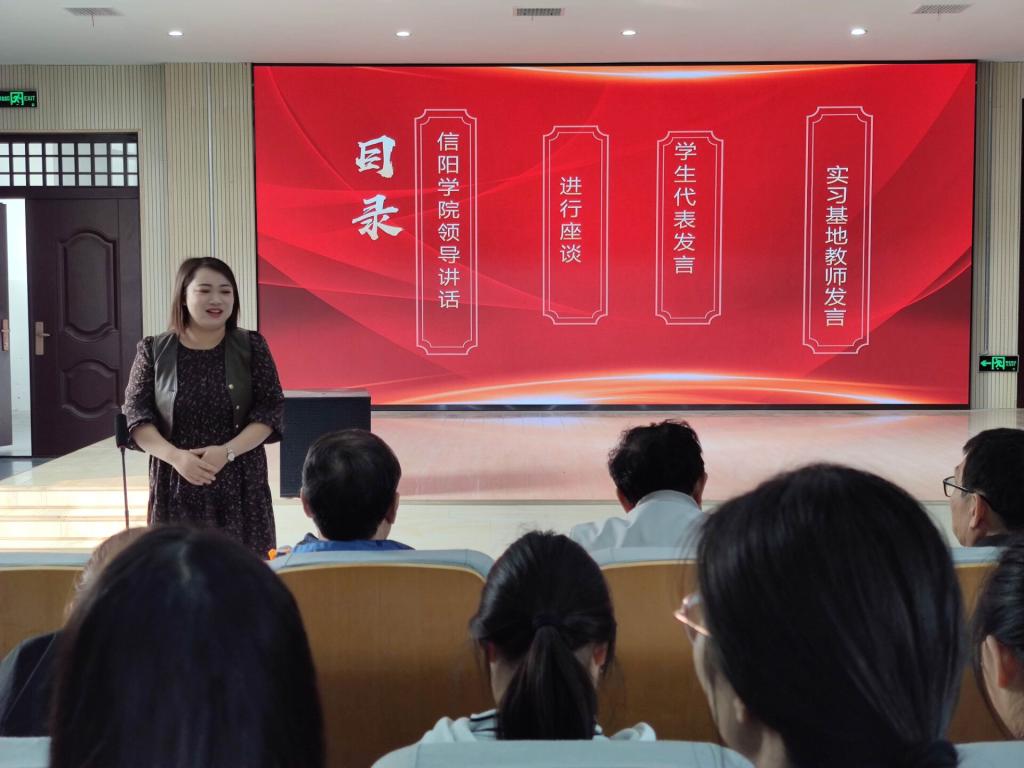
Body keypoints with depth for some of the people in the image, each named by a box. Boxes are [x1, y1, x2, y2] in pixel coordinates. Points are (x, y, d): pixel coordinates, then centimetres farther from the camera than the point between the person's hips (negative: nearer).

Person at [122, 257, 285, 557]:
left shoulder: (251, 346, 2)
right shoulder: (154, 350, 3)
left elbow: (270, 409, -2)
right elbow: (136, 414, 0)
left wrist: (227, 451, -15)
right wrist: (177, 456, -15)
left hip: (240, 486, 0)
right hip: (176, 485, 0)